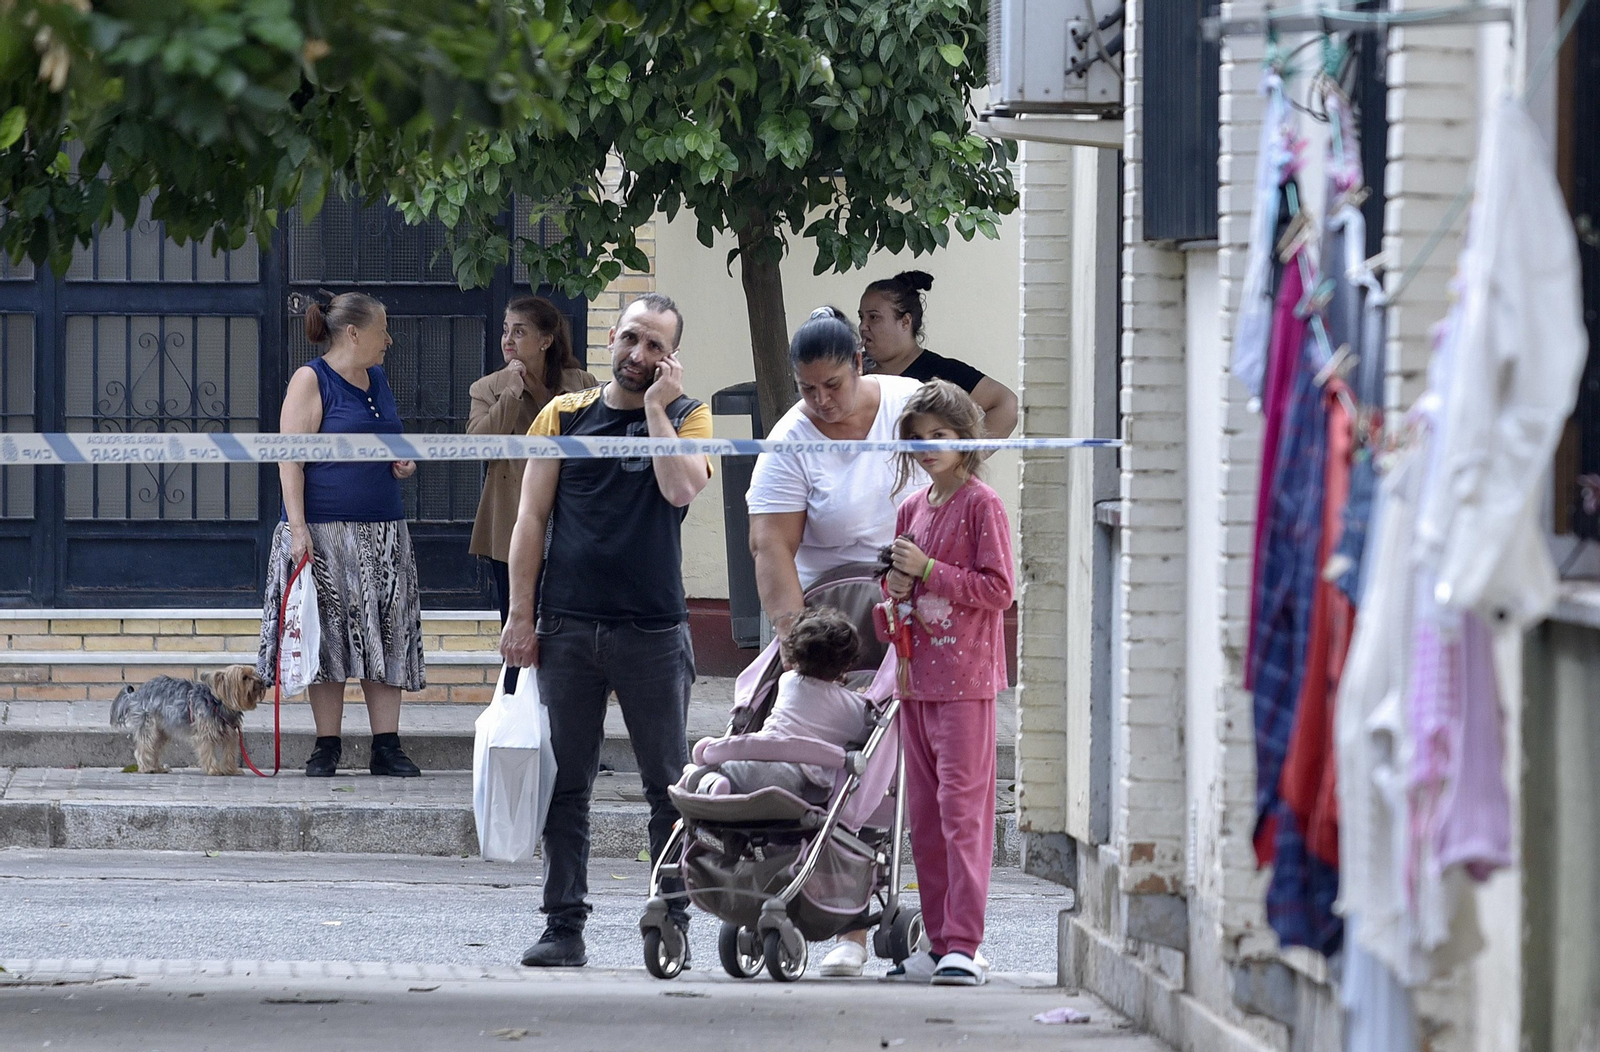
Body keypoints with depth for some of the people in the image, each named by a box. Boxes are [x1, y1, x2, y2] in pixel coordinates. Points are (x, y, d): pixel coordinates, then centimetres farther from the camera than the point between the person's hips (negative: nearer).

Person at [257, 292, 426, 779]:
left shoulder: (378, 379, 15)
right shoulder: (311, 381, -6)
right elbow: (290, 459, -11)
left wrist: (403, 464, 7)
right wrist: (298, 529, -19)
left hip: (384, 531, 6)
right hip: (325, 531, -6)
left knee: (386, 637, 2)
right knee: (328, 637, -2)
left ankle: (387, 747, 4)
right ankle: (327, 747, 4)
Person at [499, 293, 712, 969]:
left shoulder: (685, 418, 6)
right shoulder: (564, 415, 10)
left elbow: (681, 488, -14)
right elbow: (532, 517, 7)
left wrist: (656, 407, -9)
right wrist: (520, 615, 1)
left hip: (654, 629, -1)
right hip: (568, 629, 1)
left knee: (668, 786, 1)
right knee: (565, 785, 2)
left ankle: (673, 920, 8)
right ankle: (565, 926, 5)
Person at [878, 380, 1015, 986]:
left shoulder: (982, 505, -5)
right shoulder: (911, 511, 16)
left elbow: (999, 590, -11)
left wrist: (929, 571, -15)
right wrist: (897, 588, 3)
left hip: (965, 678, -7)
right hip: (916, 678, 7)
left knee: (962, 806, -11)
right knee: (923, 815, 7)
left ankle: (964, 945, -14)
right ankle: (939, 941, 12)